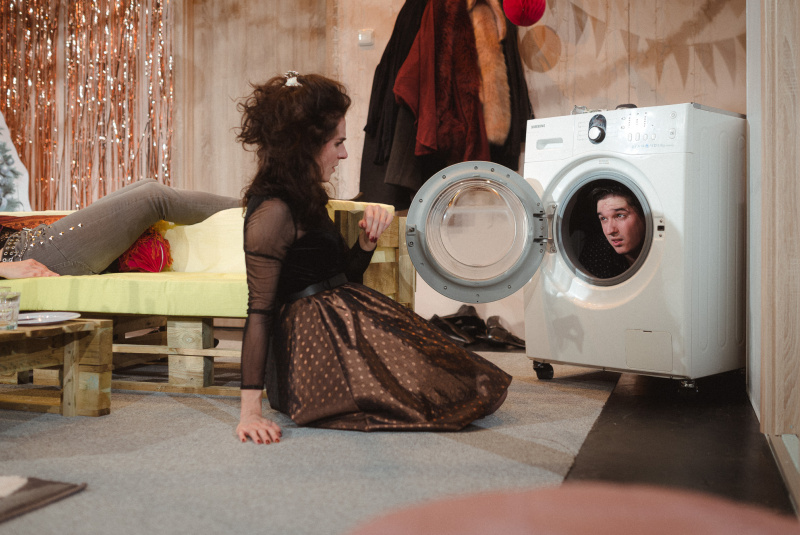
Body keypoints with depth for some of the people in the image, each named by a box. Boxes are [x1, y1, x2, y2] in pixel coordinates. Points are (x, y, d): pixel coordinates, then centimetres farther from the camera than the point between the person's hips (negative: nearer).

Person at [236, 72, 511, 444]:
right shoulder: (273, 212, -19)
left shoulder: (305, 198, 13)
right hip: (315, 340, -10)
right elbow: (260, 311, -23)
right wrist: (250, 410, -26)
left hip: (344, 321, 10)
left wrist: (366, 242, -3)